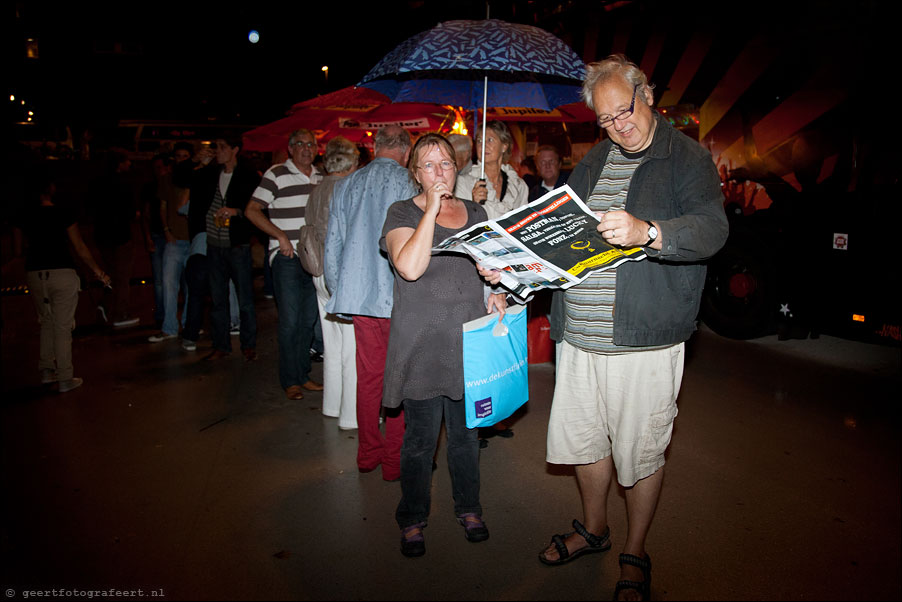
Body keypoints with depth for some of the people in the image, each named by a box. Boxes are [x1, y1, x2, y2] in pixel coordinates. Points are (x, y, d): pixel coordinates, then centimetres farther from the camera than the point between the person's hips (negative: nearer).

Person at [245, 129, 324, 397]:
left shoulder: (321, 177, 14)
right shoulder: (276, 174, -3)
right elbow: (252, 210, -6)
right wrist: (280, 236, -13)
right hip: (287, 257, -5)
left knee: (309, 320, 11)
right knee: (290, 321, -3)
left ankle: (303, 375, 22)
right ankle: (289, 380, 8)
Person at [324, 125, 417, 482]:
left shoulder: (346, 185, 10)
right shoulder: (405, 184, -6)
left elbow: (332, 246, 12)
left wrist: (338, 291, 21)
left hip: (359, 292, 5)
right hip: (398, 296, -5)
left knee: (368, 374, 13)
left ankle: (368, 453, 25)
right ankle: (394, 459, 13)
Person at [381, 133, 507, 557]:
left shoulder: (475, 213, 12)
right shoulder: (403, 213, -2)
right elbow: (410, 267, -20)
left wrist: (496, 292, 3)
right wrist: (433, 207, -16)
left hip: (469, 339, 4)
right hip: (421, 343, -4)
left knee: (466, 432, 14)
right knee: (420, 438, 4)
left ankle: (468, 508, 34)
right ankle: (412, 519, 24)